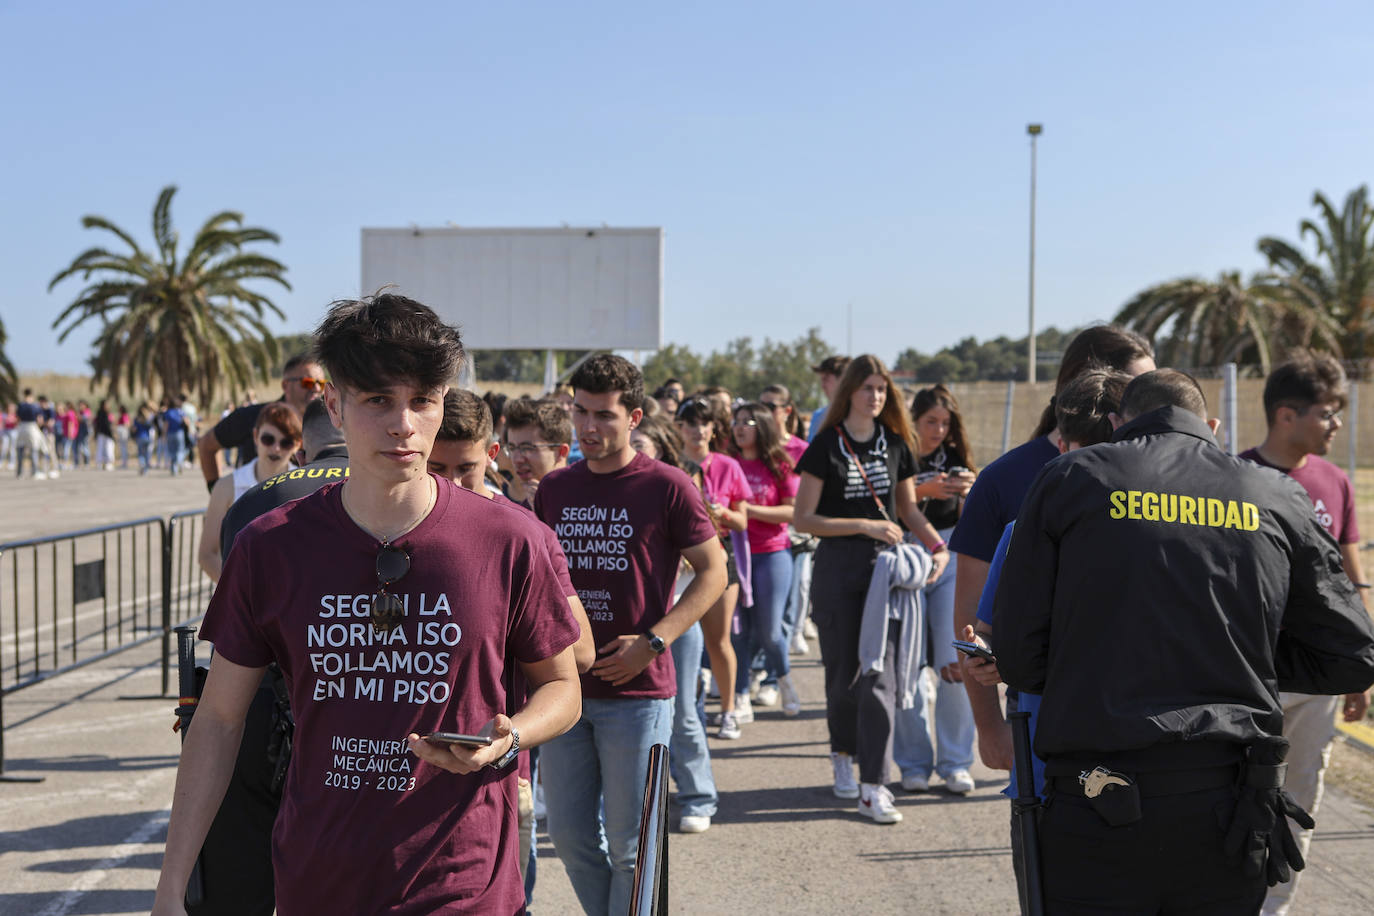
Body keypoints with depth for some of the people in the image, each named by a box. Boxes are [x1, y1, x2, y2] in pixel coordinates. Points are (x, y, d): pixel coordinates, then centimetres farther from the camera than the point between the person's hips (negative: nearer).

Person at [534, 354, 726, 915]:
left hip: (637, 690, -4)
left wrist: (651, 642, -13)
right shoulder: (553, 489, 8)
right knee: (569, 835, 12)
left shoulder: (666, 486, -6)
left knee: (628, 843, 3)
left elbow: (713, 574, -3)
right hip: (565, 686, 5)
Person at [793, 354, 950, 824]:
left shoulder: (895, 444, 9)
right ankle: (843, 753, 34)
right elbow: (802, 518, -6)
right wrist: (865, 525, -13)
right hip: (838, 565, -2)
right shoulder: (826, 446, -3)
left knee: (881, 673, -7)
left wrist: (937, 546, 1)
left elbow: (908, 509, 19)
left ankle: (872, 787, -7)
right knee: (843, 672, 7)